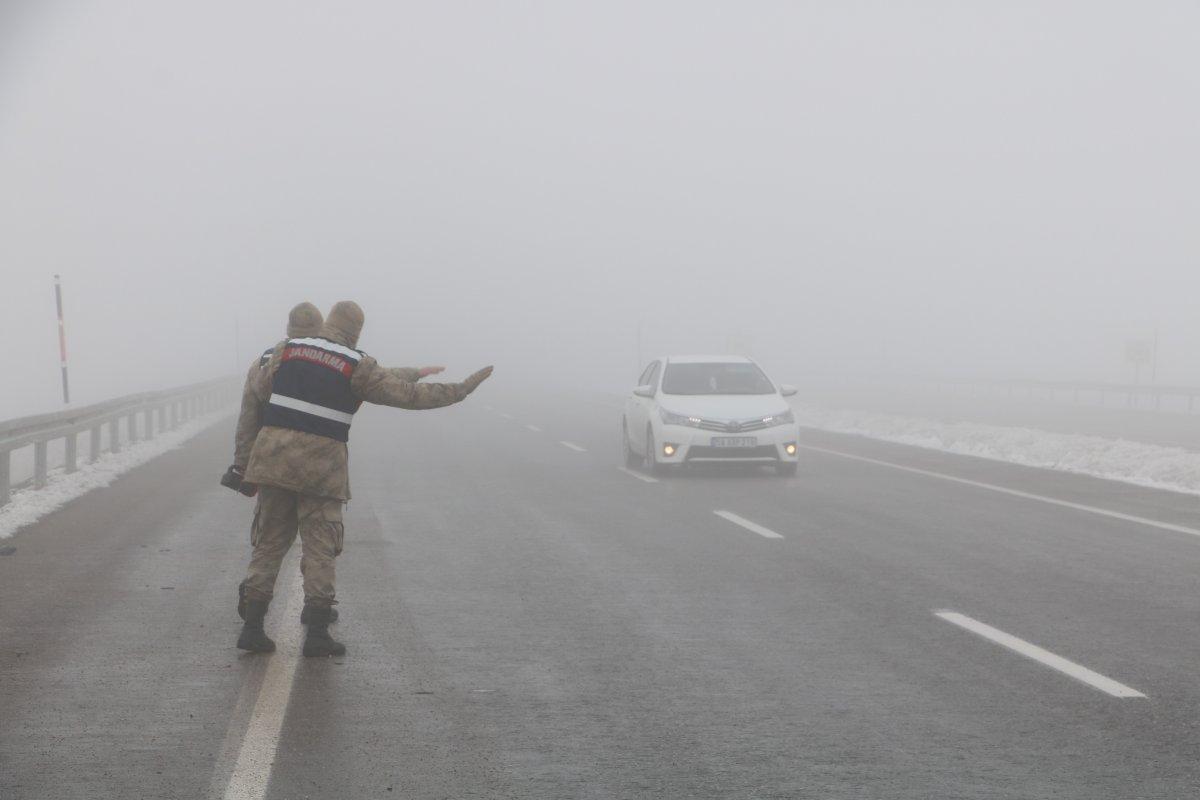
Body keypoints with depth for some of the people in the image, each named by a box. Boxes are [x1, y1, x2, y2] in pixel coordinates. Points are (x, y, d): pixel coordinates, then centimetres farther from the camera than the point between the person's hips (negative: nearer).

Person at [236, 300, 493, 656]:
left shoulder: (289, 348, 6)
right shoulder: (357, 366, -6)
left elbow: (260, 388, 21)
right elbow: (409, 394, -5)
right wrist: (461, 390, 3)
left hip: (275, 458, 4)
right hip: (320, 466, -4)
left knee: (270, 543, 10)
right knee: (320, 547, 4)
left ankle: (252, 628, 6)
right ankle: (317, 634, 0)